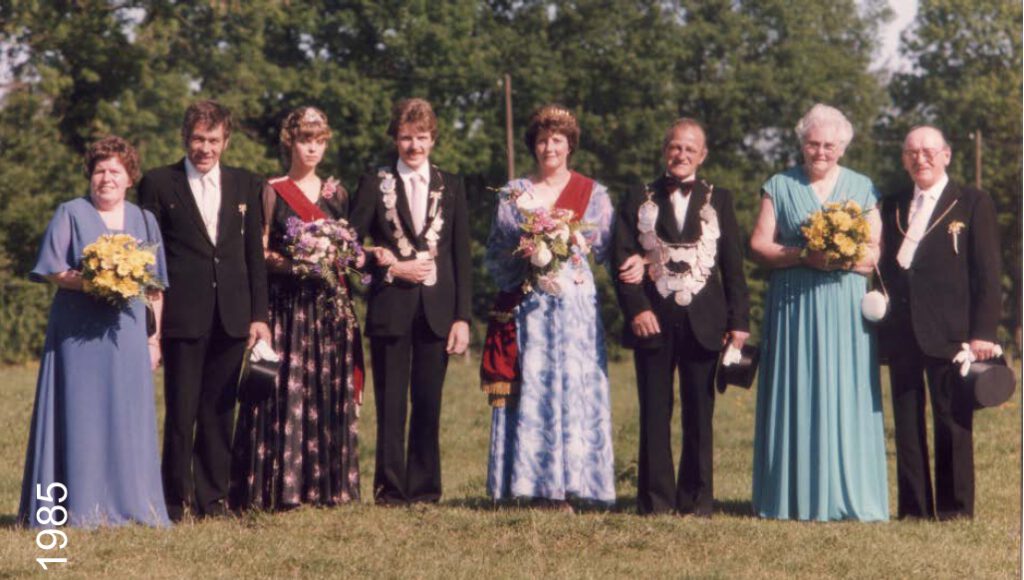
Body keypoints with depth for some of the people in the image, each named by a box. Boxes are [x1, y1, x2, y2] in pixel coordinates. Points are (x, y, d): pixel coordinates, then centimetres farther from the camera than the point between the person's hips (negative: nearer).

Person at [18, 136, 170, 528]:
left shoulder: (143, 220, 15)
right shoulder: (70, 215, 5)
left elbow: (156, 286, 14)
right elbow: (51, 270, -2)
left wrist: (154, 338, 7)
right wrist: (85, 282, -19)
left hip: (126, 334, 3)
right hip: (78, 334, -3)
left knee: (128, 418, 3)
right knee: (79, 417, -4)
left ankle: (128, 506, 9)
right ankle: (80, 508, -2)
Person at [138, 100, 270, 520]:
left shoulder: (246, 186, 12)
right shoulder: (158, 183, 3)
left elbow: (255, 255, 12)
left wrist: (259, 315, 5)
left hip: (231, 317, 3)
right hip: (182, 316, -3)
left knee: (219, 412, 7)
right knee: (181, 412, -2)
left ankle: (212, 497, 13)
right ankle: (174, 500, 5)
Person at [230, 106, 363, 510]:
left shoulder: (336, 193, 14)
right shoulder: (272, 192, 2)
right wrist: (290, 264, -19)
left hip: (330, 307, 4)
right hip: (287, 305, -4)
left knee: (331, 393, 2)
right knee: (286, 390, -9)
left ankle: (327, 483, 7)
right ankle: (280, 487, -8)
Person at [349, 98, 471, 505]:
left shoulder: (451, 186, 11)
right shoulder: (375, 184, 6)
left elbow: (462, 256, 8)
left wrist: (462, 317, 1)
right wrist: (393, 267, -10)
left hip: (437, 310, 1)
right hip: (391, 308, -1)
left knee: (428, 403, 2)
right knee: (391, 403, -1)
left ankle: (424, 488, 9)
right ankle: (390, 490, 5)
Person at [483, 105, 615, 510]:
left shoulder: (593, 193, 11)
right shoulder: (513, 193, 12)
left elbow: (604, 248, 8)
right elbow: (495, 255, 9)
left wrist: (565, 244, -9)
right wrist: (523, 252, -9)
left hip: (576, 304, 0)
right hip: (528, 306, 0)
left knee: (574, 385, -6)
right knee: (529, 389, -6)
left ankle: (563, 485, -5)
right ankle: (531, 482, -5)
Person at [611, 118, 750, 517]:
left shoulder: (719, 201, 10)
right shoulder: (639, 201, 8)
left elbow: (733, 265, 6)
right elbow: (622, 260, 2)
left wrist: (739, 320, -1)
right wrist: (636, 309, -11)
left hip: (703, 321, 0)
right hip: (652, 319, 0)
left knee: (699, 415, 3)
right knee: (654, 414, 3)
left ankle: (696, 500, 8)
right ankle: (654, 499, 7)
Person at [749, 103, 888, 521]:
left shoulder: (862, 189, 11)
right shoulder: (779, 187, 10)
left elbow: (876, 253, 4)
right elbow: (759, 245, 2)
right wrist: (803, 256, -14)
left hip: (844, 307, 0)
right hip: (792, 306, 0)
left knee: (845, 398, -3)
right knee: (793, 396, -2)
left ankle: (846, 498, -1)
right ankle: (793, 498, 0)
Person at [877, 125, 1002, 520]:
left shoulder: (973, 204, 3)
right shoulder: (892, 206, 16)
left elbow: (988, 273, -1)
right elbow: (885, 265, 16)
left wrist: (984, 332, -9)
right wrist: (879, 311, 1)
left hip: (949, 332, -4)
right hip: (901, 333, 4)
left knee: (952, 422, -1)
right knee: (907, 423, 5)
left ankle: (955, 509, 4)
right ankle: (913, 507, 10)